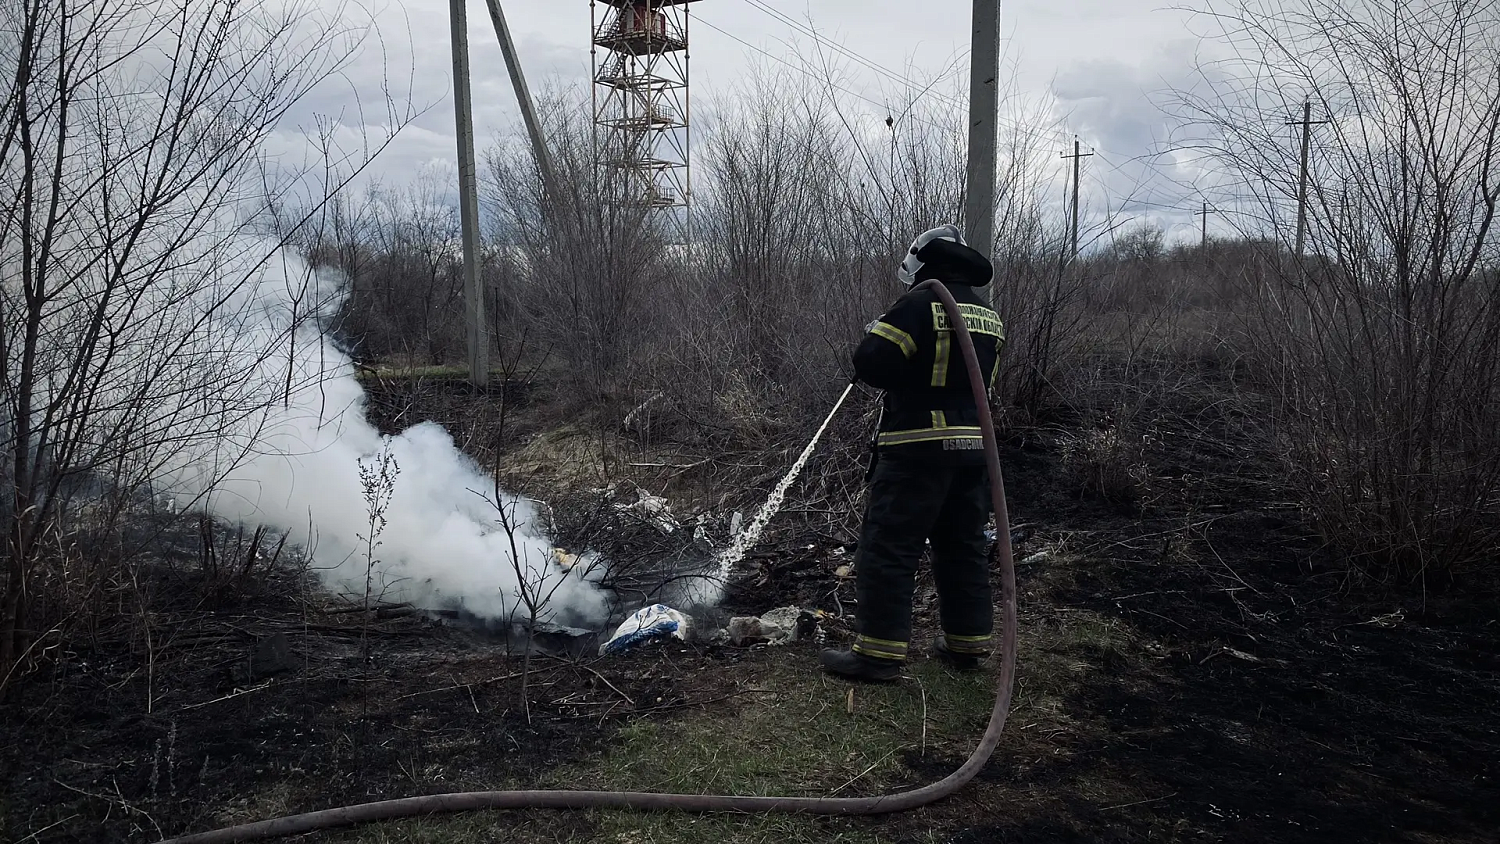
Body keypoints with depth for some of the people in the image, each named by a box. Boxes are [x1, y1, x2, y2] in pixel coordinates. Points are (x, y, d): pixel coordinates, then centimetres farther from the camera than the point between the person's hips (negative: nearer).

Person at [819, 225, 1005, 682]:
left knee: (888, 548, -2)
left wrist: (876, 334, 5)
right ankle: (967, 643, 24)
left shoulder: (920, 305, -12)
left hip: (919, 449, -8)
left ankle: (879, 652, -1)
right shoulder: (990, 317, 13)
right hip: (974, 447, 8)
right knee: (964, 548, 17)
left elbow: (871, 364, -16)